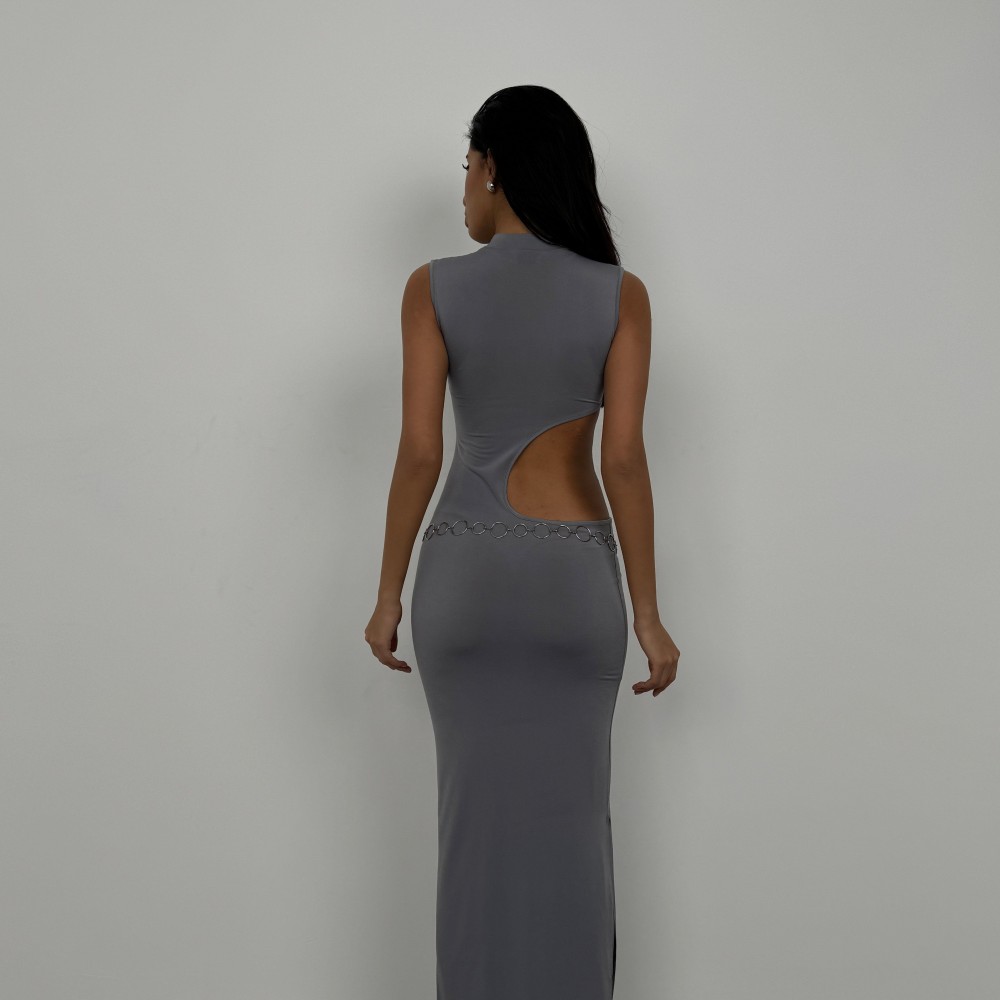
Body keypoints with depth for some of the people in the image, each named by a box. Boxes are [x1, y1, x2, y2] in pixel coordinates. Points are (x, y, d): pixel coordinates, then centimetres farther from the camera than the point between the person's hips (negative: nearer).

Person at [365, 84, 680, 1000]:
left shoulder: (435, 288, -6)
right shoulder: (621, 294, -5)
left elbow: (419, 453, -9)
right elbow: (624, 459, -10)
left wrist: (388, 595, 2)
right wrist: (648, 614, -3)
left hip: (465, 570, 0)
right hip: (574, 575, 0)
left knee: (478, 809, 11)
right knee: (570, 812, 11)